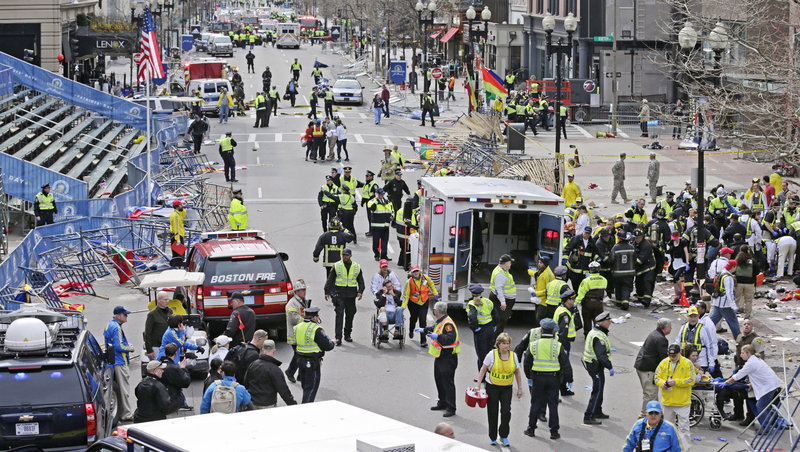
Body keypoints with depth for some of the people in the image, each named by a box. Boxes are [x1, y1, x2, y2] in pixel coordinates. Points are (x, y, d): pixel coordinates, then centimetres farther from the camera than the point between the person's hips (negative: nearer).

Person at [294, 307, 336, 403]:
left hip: (300, 359, 7)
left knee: (305, 386, 19)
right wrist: (332, 343, 7)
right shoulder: (316, 329, -18)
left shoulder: (298, 327, 6)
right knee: (311, 388, -1)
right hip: (313, 362, -7)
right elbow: (327, 346, -17)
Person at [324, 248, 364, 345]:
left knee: (350, 315, 10)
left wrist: (360, 291, -1)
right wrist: (327, 292, 1)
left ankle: (347, 335, 26)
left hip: (351, 295, 3)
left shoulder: (357, 267, 8)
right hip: (339, 294, -3)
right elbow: (330, 280, 6)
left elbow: (361, 281, 13)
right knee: (339, 315, -11)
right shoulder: (336, 266, 3)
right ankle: (338, 337, -13)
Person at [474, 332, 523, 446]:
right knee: (492, 412, 5)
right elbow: (483, 370, -2)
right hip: (492, 387, -1)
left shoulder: (513, 355, 1)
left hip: (507, 388, 1)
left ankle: (504, 436, 8)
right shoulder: (492, 354, -7)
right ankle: (492, 438, 20)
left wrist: (520, 388, 9)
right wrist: (478, 385, -7)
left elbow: (517, 373, 11)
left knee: (506, 411, -9)